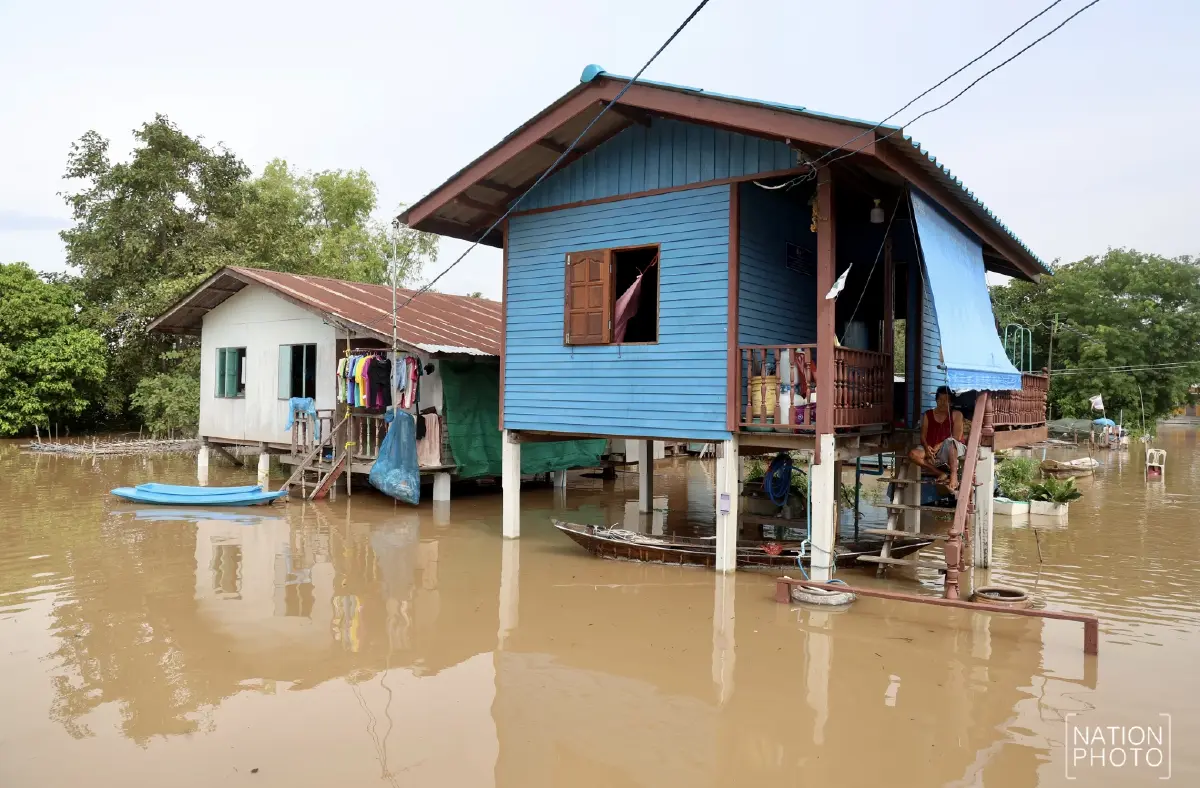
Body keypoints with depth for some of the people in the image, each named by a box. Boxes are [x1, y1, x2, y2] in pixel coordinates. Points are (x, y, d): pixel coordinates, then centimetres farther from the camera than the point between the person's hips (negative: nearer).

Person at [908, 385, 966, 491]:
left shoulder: (956, 414, 2)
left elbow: (956, 437, -8)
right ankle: (942, 473, -26)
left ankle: (954, 475, -42)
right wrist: (927, 447, -17)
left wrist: (939, 445, -21)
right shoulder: (928, 415, 11)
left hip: (952, 449, -3)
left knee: (950, 441, -40)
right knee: (913, 454, -27)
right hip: (932, 450, 3)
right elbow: (923, 436, 5)